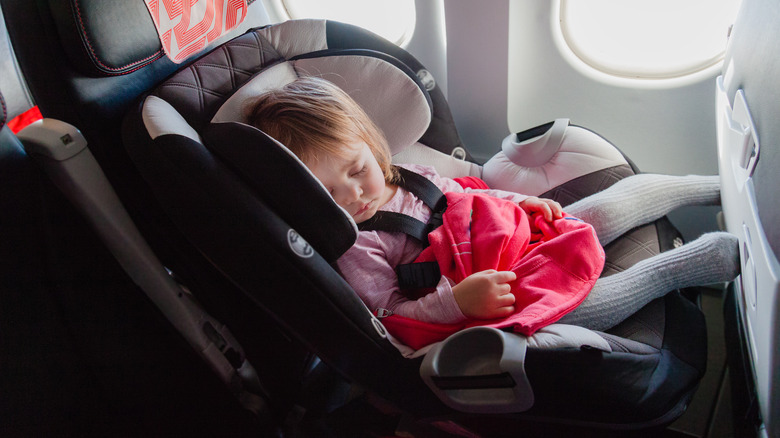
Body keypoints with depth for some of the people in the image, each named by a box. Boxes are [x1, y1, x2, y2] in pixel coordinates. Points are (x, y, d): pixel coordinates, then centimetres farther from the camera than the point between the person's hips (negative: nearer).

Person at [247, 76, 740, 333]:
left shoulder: (411, 175, 6)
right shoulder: (355, 250, -15)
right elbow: (390, 315, -18)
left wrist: (524, 202, 5)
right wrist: (458, 299, -33)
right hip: (499, 297, -7)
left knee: (618, 202, -1)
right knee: (572, 306, -34)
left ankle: (723, 186, 24)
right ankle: (709, 256, -19)